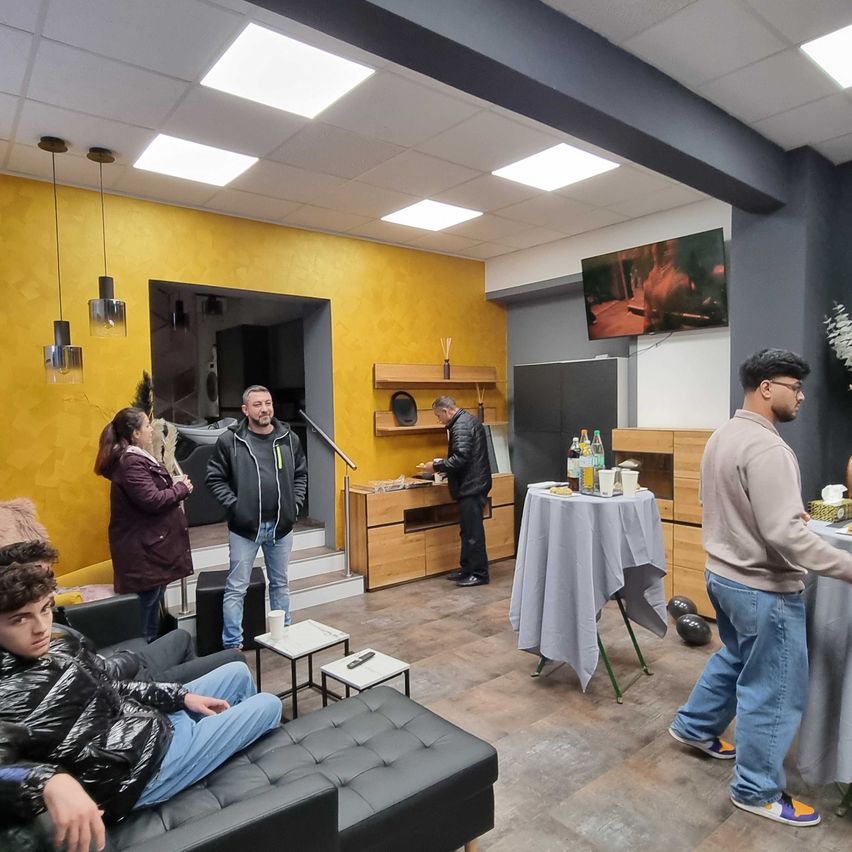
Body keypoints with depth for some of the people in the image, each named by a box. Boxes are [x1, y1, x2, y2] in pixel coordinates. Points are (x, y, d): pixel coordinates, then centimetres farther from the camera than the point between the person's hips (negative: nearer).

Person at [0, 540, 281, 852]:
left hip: (154, 719, 8)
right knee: (268, 706, 3)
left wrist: (181, 695, 3)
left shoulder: (62, 639, -4)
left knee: (237, 672, 22)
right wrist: (49, 781, -61)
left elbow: (112, 687, 7)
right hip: (141, 770, -8)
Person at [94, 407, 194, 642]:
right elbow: (152, 500, -27)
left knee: (152, 601, 19)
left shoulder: (136, 458, 12)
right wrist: (181, 489, -14)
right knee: (146, 603, 1)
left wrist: (175, 488, 0)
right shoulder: (130, 464, -22)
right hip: (143, 548, -11)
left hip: (149, 544, 11)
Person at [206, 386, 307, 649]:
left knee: (280, 584, 17)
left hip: (281, 525, 3)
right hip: (244, 527, -3)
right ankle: (232, 645, 15)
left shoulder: (289, 438, 2)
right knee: (236, 588, 3)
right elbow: (215, 478, -2)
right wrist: (234, 505, -11)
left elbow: (301, 475, 12)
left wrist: (295, 504, 2)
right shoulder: (229, 440, -8)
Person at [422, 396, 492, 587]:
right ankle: (467, 569, 26)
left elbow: (460, 459, -25)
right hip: (472, 484, 11)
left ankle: (479, 573, 8)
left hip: (471, 486, -11)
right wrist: (443, 464, 17)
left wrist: (436, 467, -13)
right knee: (468, 530, 17)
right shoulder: (467, 420, 15)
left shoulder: (461, 426, -18)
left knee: (472, 531, -1)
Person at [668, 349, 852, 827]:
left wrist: (791, 513, 15)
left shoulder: (723, 436, 5)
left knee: (736, 658, 29)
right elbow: (784, 535, -31)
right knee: (774, 692, 8)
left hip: (724, 573, 10)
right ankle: (757, 791, 25)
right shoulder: (766, 448, -26)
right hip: (762, 588, -9)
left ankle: (694, 727, 45)